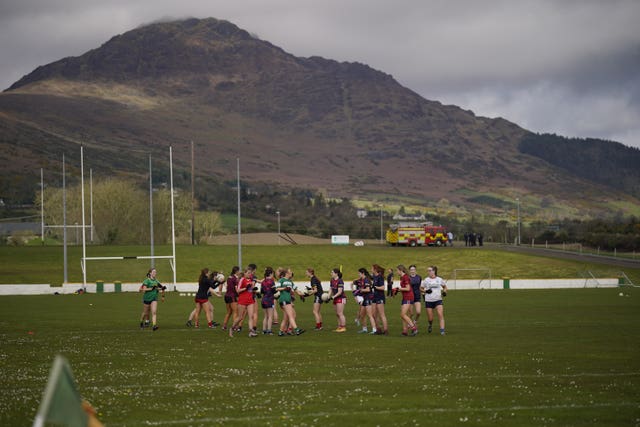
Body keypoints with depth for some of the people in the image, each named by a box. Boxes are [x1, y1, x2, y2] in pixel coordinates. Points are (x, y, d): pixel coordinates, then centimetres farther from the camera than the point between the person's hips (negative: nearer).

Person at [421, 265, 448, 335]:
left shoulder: (439, 279, 3)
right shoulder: (426, 280, 2)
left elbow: (444, 287, 18)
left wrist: (444, 292, -2)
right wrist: (425, 291, -12)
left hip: (438, 300, 0)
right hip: (428, 301, 0)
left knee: (440, 315, -17)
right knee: (430, 318, 3)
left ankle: (442, 330, -17)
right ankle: (430, 325, 37)